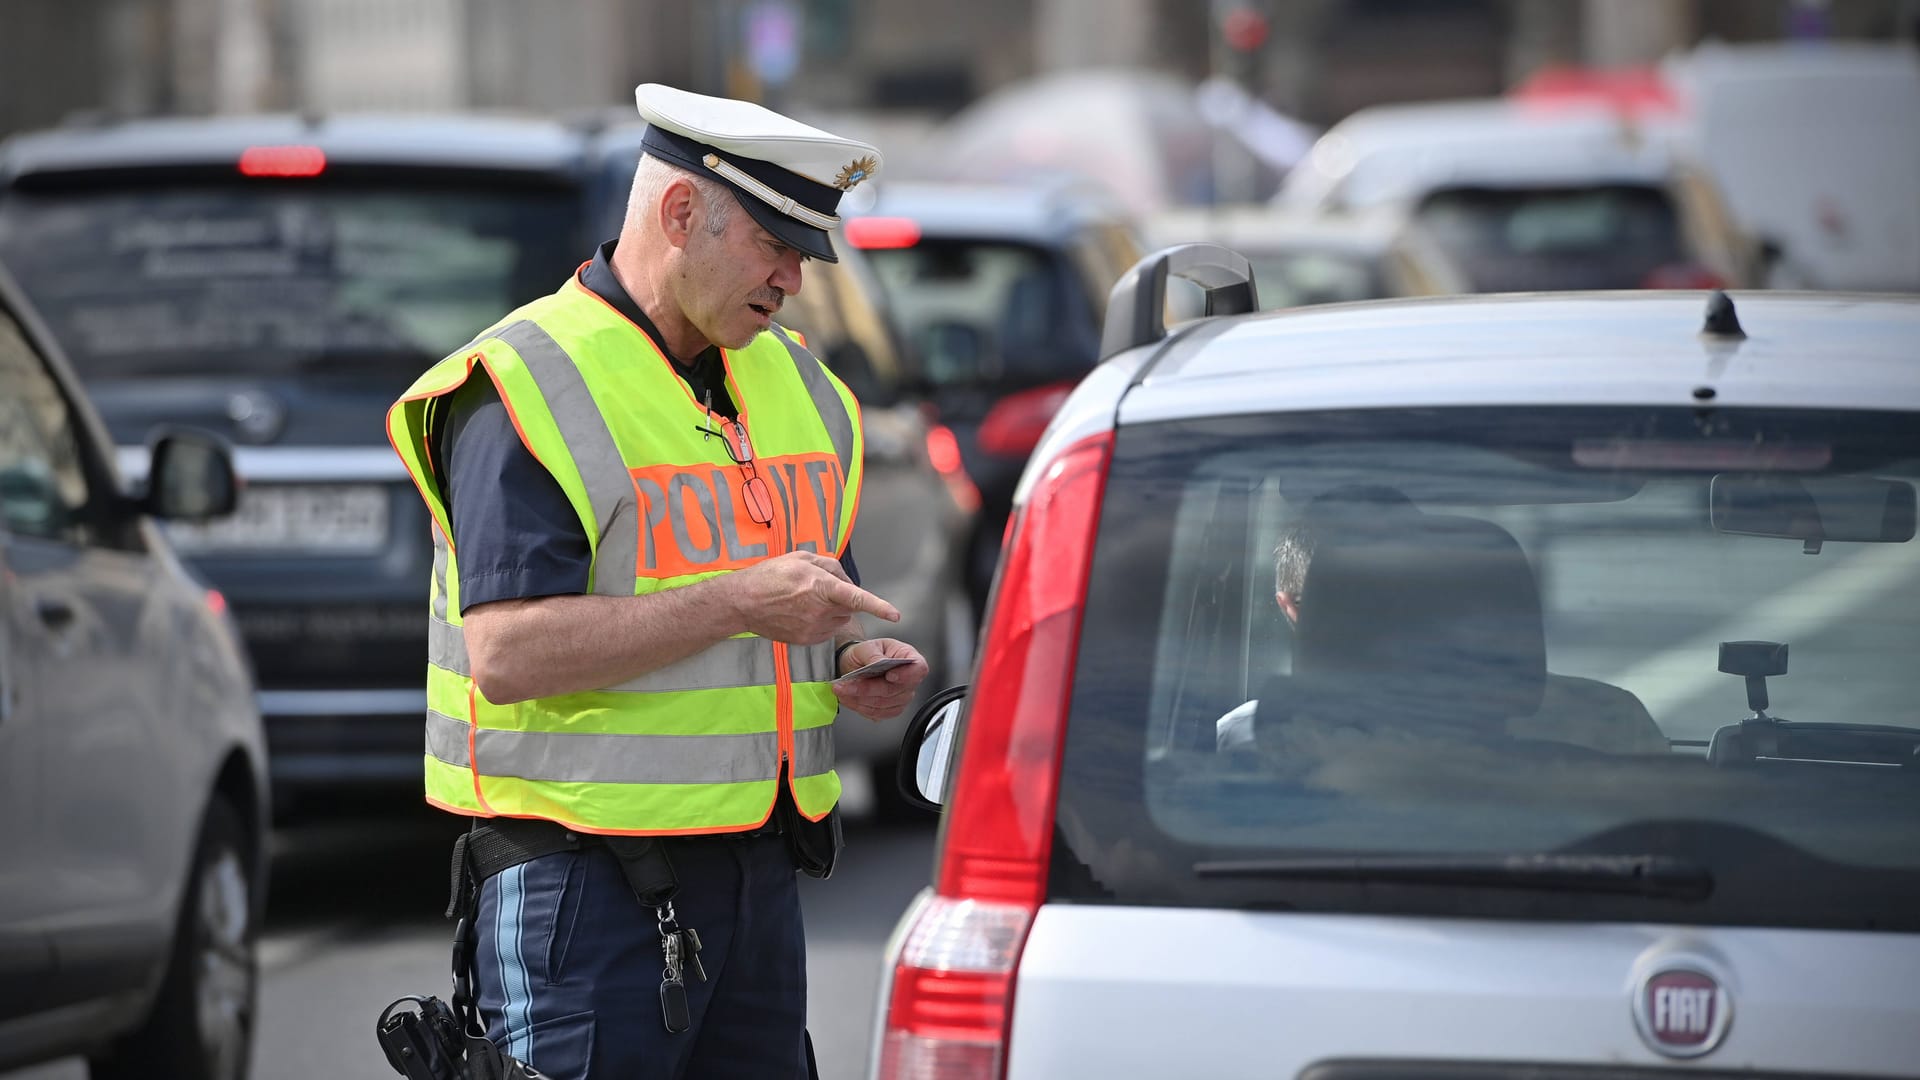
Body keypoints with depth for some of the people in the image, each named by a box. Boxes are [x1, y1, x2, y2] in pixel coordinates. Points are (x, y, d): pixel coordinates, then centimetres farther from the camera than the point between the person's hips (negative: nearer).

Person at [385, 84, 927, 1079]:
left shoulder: (794, 389, 15)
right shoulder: (530, 390, -10)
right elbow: (506, 651, -21)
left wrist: (857, 670, 3)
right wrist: (738, 604, -23)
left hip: (758, 877, 7)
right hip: (585, 885, -7)